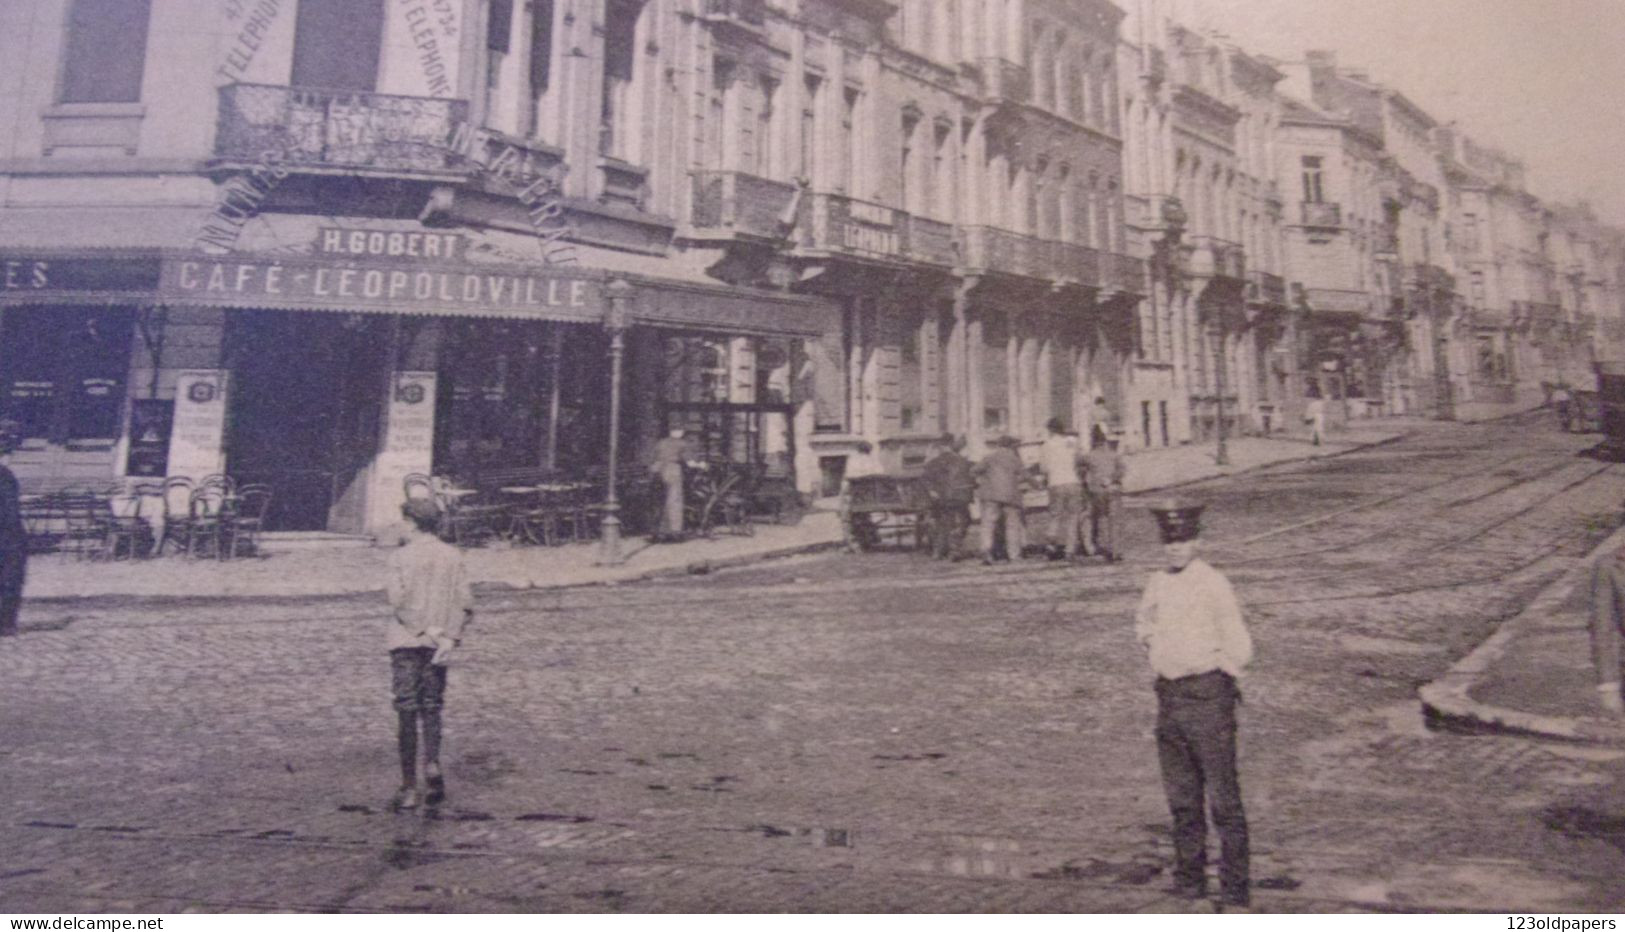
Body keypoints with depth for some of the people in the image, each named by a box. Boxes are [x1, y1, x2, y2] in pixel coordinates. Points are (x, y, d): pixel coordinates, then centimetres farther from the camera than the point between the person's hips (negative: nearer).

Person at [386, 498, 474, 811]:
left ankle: (409, 786, 4)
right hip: (439, 643, 3)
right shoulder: (453, 556, 6)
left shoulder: (401, 556, -4)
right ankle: (432, 763, -6)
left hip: (407, 641, -3)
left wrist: (422, 629, -8)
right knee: (432, 708, 15)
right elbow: (465, 602, -2)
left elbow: (398, 599, -14)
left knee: (406, 710, 2)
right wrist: (450, 637, -5)